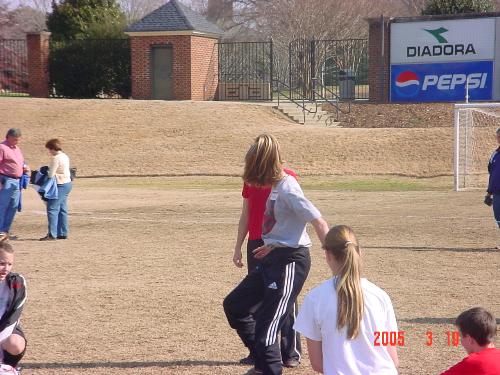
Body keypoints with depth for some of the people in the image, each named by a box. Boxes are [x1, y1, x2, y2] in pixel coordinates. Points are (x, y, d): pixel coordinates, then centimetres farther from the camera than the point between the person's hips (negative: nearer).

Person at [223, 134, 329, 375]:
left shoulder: (287, 189, -18)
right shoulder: (275, 186, 10)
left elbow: (320, 223, -21)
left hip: (290, 261, -11)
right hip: (273, 258, 11)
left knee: (266, 331, -10)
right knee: (234, 305, 19)